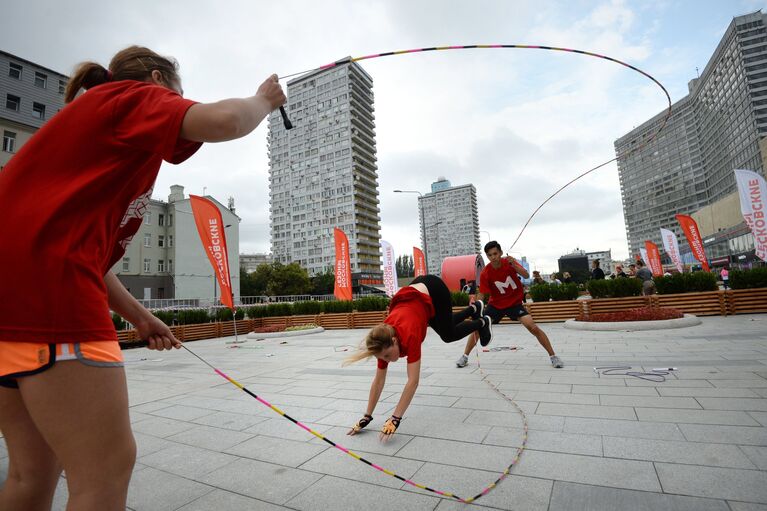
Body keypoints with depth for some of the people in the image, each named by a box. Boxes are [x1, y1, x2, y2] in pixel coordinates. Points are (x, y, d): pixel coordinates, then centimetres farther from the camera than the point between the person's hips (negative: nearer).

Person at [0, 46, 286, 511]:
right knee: (107, 469, -4)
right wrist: (263, 101, 5)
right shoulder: (135, 96, 3)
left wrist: (139, 316, 23)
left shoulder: (93, 116, 28)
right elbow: (224, 120, -20)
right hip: (44, 286, -10)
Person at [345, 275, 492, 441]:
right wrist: (367, 417, -15)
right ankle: (474, 308, 54)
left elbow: (413, 381, -40)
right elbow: (378, 380, -16)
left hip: (433, 291, -4)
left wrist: (395, 419, -40)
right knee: (446, 332, 26)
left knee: (449, 335, 16)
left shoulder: (409, 337, -40)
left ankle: (482, 323, 42)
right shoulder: (383, 342, -23)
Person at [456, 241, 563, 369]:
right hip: (496, 304, 1)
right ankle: (465, 357, 8)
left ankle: (553, 356, 1)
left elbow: (526, 275, -24)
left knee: (533, 327, -16)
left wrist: (514, 264, -41)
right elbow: (482, 294, -14)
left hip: (515, 302, 0)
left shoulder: (509, 262, -15)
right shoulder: (485, 273, -18)